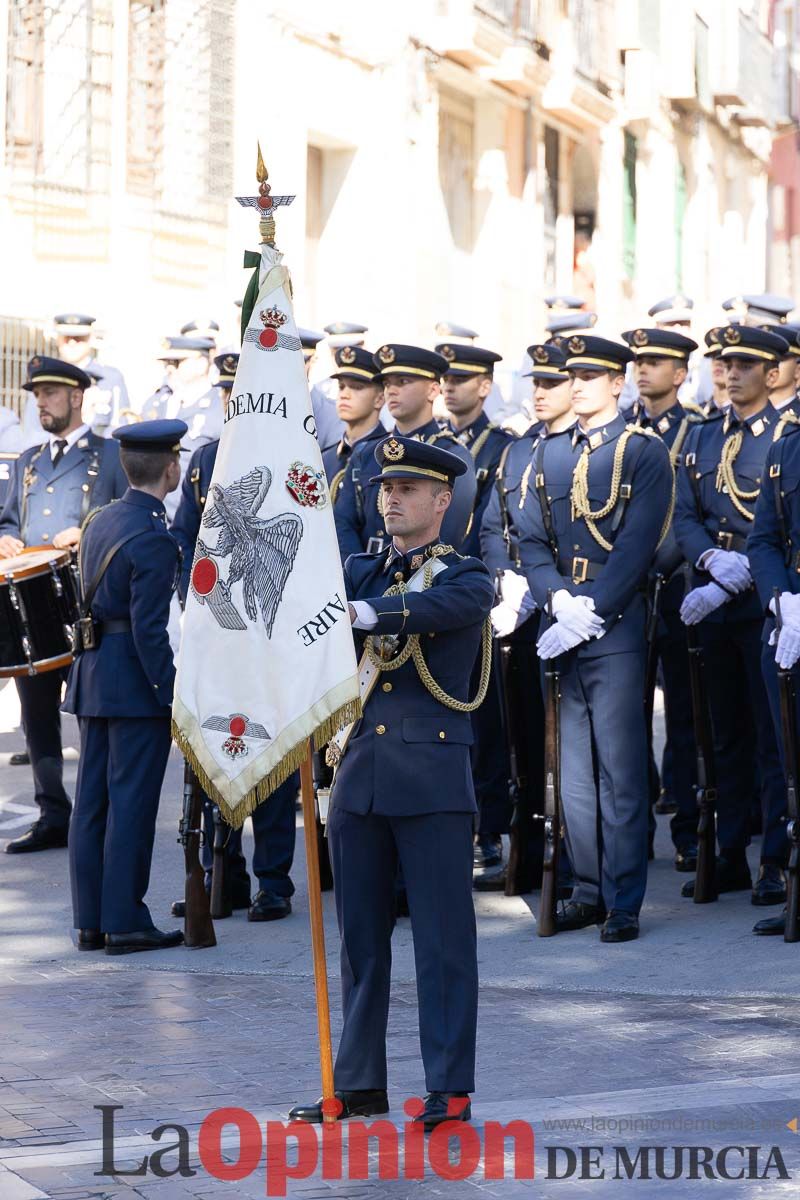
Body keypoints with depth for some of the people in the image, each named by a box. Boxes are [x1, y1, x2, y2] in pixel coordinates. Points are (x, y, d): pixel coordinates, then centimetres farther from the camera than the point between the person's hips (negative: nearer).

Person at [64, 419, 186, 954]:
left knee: (93, 800, 10)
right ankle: (125, 922, 0)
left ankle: (90, 919, 15)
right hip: (136, 682, -8)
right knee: (131, 802, -3)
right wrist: (173, 695, -16)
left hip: (94, 673, 9)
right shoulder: (153, 539, -17)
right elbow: (149, 628, -20)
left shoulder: (101, 520, 10)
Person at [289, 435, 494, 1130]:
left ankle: (449, 1088, 2)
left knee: (442, 935, -2)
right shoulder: (362, 571, 16)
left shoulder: (466, 578, 0)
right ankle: (359, 1083, 17)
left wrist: (364, 614, -37)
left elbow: (436, 607, -22)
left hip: (433, 778, -5)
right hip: (361, 773, 5)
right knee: (360, 934, 9)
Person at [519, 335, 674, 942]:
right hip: (559, 632, 5)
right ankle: (589, 890, 16)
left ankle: (623, 902, 0)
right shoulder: (550, 453, 14)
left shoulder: (645, 452, -2)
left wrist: (589, 614, -16)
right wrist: (558, 598, -9)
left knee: (620, 769, -4)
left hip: (616, 628, -5)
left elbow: (636, 545, -10)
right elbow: (531, 539, 10)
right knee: (574, 768, 8)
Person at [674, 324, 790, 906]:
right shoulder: (701, 440, 14)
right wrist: (713, 560, -11)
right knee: (728, 738, 11)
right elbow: (685, 517, 9)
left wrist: (734, 582, -15)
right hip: (712, 609, 5)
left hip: (765, 604, -5)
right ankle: (730, 858, 16)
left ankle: (776, 863, 1)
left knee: (773, 739, -3)